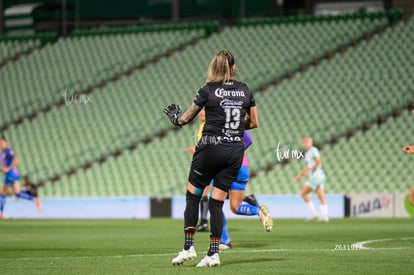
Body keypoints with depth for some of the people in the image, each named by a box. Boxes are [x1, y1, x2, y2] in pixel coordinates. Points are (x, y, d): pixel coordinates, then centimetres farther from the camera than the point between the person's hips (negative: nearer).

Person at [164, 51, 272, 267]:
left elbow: (186, 118, 6)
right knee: (217, 202, 7)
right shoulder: (244, 90, 5)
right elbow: (253, 122, 12)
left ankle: (188, 247, 6)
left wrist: (176, 117, 26)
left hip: (211, 147, -4)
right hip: (235, 151, 4)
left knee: (193, 194, 11)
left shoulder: (208, 91, -6)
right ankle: (213, 253, 2)